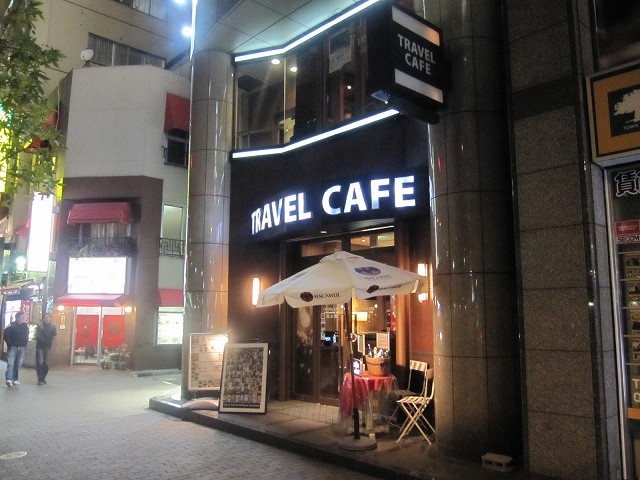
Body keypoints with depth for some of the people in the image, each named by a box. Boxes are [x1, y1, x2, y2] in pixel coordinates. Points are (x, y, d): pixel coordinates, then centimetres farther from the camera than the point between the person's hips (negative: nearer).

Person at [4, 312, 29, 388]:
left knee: (18, 364, 6)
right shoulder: (11, 325, -7)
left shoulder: (26, 326, 9)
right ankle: (9, 379, -20)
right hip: (12, 347, -5)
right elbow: (6, 335, -9)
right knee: (10, 363, -13)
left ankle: (15, 379, 13)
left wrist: (25, 344, 8)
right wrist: (10, 344, -14)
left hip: (21, 348, 5)